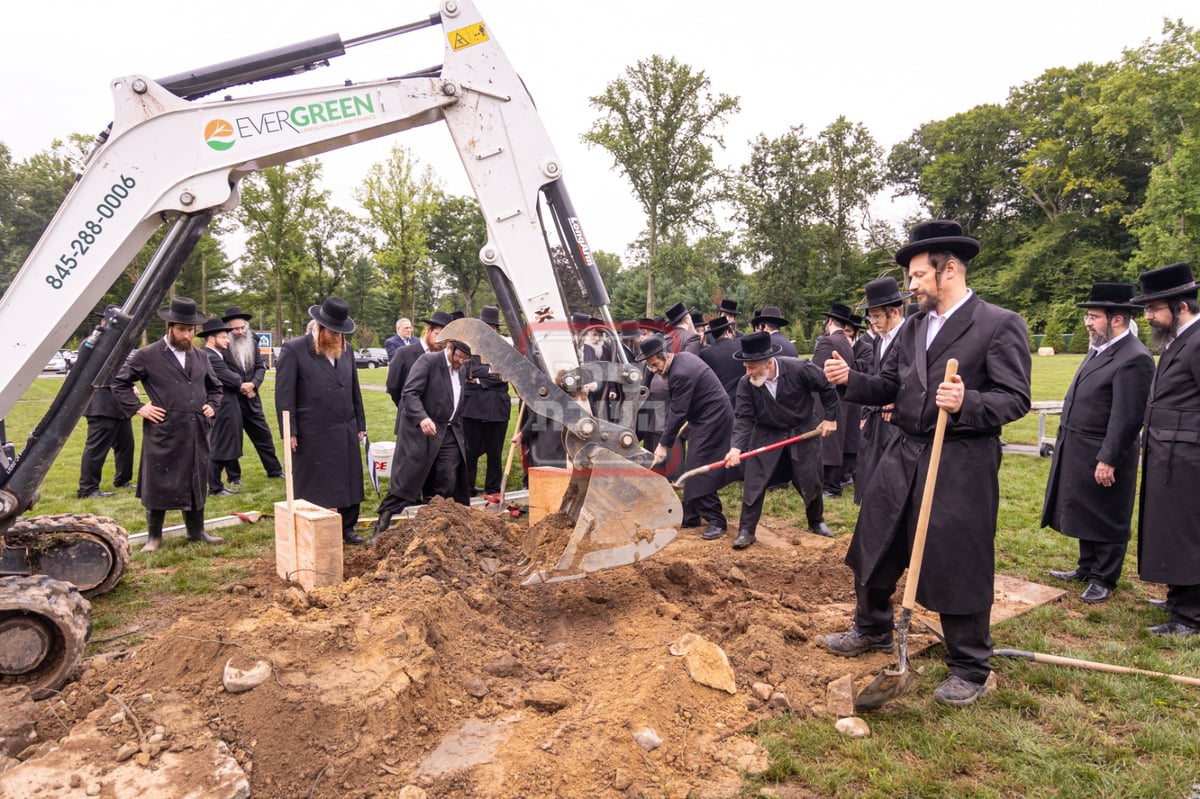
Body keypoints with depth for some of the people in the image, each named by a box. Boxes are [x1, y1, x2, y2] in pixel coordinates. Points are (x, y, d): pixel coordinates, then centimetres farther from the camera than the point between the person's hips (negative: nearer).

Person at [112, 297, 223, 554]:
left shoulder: (199, 358, 12)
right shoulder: (147, 356, -3)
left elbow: (214, 387, 26)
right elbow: (119, 383, 2)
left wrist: (212, 406, 9)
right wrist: (138, 408, -6)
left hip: (196, 434, 5)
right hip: (163, 433, -5)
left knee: (196, 482, 12)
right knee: (158, 484, 3)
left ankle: (196, 530, 25)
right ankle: (154, 537, 16)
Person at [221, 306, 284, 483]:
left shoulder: (252, 343, 6)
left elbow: (260, 367, 5)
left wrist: (253, 384, -12)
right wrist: (239, 386, -12)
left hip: (251, 399, 5)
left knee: (264, 436, 11)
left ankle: (275, 471, 23)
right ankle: (234, 478, 19)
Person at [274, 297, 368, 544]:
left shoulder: (346, 350, 10)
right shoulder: (293, 349, -7)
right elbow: (284, 394, -9)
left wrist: (360, 424, 14)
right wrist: (289, 432, -11)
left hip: (346, 432, 5)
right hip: (313, 435, -5)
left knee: (348, 483, 11)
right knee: (313, 487, 6)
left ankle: (347, 529, 25)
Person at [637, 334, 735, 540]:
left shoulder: (681, 374, -27)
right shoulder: (681, 358, 3)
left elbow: (677, 413, -23)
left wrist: (664, 444, -16)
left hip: (713, 419, -11)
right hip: (703, 417, 11)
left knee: (700, 470, -11)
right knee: (693, 469, 13)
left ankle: (716, 521, -3)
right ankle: (691, 517, 22)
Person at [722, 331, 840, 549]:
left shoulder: (799, 369, -25)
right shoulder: (746, 383, -20)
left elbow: (827, 387, -9)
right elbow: (743, 418, -18)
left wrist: (830, 418, -5)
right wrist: (736, 447, -31)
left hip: (802, 432, 0)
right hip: (766, 435, 1)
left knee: (811, 481, 11)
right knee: (753, 483, -6)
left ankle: (816, 522, 36)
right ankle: (746, 531, 6)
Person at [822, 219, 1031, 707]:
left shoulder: (1000, 324, -8)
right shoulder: (913, 328, 11)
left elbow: (1016, 399, -12)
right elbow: (889, 388, 11)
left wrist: (966, 404, -29)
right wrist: (851, 380, -6)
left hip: (962, 465, -7)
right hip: (904, 455, 7)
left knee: (958, 566, 3)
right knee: (874, 548, 17)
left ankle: (970, 670, 24)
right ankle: (872, 629, 41)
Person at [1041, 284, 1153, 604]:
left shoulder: (1134, 358, -20)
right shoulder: (1099, 348, 10)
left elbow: (1126, 418, -22)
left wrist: (1108, 460, -21)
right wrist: (1067, 441, 16)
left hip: (1103, 456, -9)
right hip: (1079, 452, 9)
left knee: (1106, 520, 6)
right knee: (1085, 514, 21)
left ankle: (1104, 580, 20)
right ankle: (1087, 568, 36)